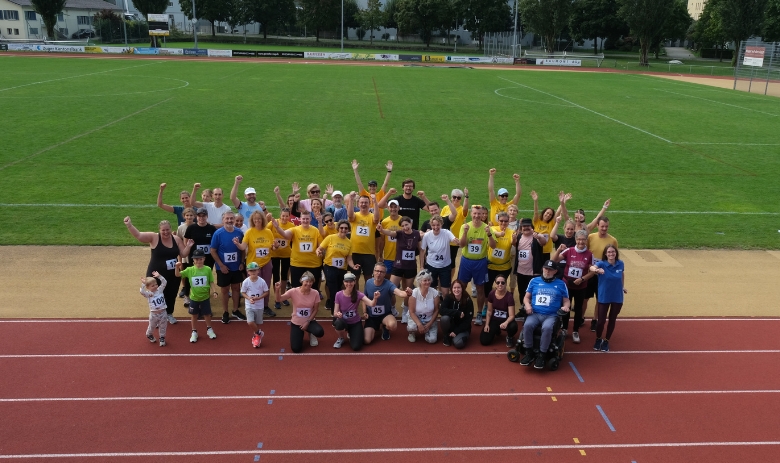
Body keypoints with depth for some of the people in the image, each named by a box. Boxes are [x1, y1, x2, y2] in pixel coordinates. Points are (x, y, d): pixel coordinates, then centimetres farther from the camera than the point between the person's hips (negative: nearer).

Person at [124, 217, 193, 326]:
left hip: (173, 275, 3)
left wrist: (188, 246, -17)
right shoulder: (154, 237, -13)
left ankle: (169, 314, 42)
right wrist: (129, 225, -38)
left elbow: (183, 254, 2)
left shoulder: (176, 239, -3)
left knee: (171, 295, 18)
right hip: (156, 275, -3)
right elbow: (138, 235, -24)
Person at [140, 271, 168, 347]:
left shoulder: (160, 290, -3)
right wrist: (143, 284, -40)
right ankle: (149, 335, 49)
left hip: (163, 313, 2)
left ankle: (162, 338, 33)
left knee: (163, 327, 14)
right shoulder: (148, 294, -13)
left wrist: (159, 276, -19)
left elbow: (164, 283, -10)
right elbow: (142, 292, -33)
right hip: (153, 314, -2)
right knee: (152, 326, 20)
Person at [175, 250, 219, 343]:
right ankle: (194, 332, 32)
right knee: (194, 315, 15)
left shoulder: (208, 269, -10)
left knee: (207, 314, 15)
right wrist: (177, 267, -26)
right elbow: (178, 274, -9)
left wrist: (214, 291, -14)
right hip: (194, 298, 1)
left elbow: (211, 282, -4)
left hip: (205, 297, -1)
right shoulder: (190, 270, -9)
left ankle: (209, 329, 37)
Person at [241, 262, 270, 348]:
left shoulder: (262, 281, -12)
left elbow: (266, 292, -3)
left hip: (259, 306, 1)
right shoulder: (246, 282, -11)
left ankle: (255, 336, 38)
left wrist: (258, 298, -19)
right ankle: (259, 333, 10)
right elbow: (243, 293, -1)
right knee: (250, 322, -17)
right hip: (249, 306, 0)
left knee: (257, 323, 10)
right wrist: (249, 298, -19)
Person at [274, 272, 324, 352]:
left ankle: (311, 334, 10)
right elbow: (279, 299, -21)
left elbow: (315, 310, -5)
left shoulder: (315, 293, -13)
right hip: (296, 323, -1)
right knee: (296, 349, -11)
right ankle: (300, 335, 26)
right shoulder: (294, 291, -17)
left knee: (320, 332, -31)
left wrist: (307, 322, -12)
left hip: (309, 321, 1)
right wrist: (277, 290, -41)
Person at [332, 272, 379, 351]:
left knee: (356, 347, -15)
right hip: (343, 321, -1)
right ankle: (341, 338, -1)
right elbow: (335, 312, -13)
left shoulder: (358, 294, -16)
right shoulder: (338, 295, -15)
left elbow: (371, 304, -31)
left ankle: (350, 333, 22)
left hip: (355, 322, 1)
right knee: (338, 323, -38)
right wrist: (337, 314, -38)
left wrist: (375, 298, -54)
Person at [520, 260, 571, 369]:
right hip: (535, 313, 1)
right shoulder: (534, 281, 16)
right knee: (527, 325, -32)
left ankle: (542, 355, -22)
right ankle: (529, 352, -16)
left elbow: (566, 300, 16)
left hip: (551, 315, -1)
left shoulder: (561, 284, 15)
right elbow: (526, 297, 16)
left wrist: (565, 307, -8)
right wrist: (527, 305, -5)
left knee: (547, 328, -36)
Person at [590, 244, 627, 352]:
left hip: (617, 297, 3)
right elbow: (592, 267, -40)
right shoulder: (601, 264, -17)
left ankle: (606, 341, 32)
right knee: (601, 321, 1)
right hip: (604, 297, -3)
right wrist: (596, 270, -62)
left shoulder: (620, 264, -7)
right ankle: (598, 339, 28)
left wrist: (623, 286, 14)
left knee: (612, 320, 13)